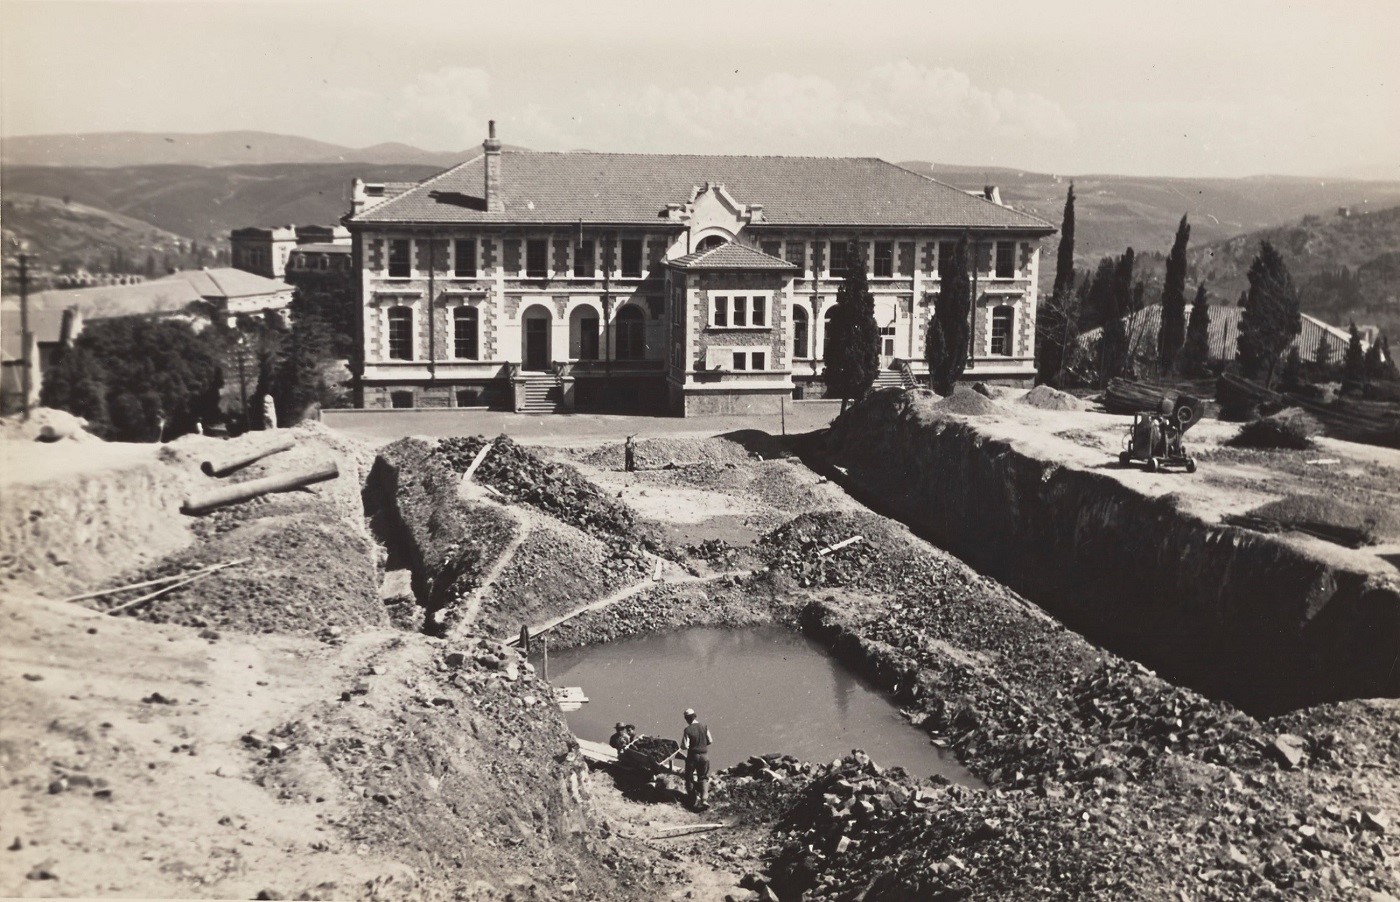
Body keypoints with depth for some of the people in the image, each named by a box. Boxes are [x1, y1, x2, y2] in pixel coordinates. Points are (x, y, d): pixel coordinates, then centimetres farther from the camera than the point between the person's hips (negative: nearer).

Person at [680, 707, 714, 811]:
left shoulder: (687, 730, -14)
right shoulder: (704, 727, -3)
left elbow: (685, 746, -18)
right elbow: (710, 741, 1)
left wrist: (682, 746, 4)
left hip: (692, 756, -3)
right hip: (704, 755, 3)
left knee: (689, 778, 14)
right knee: (703, 778, 16)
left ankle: (693, 800, 18)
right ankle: (703, 799, 0)